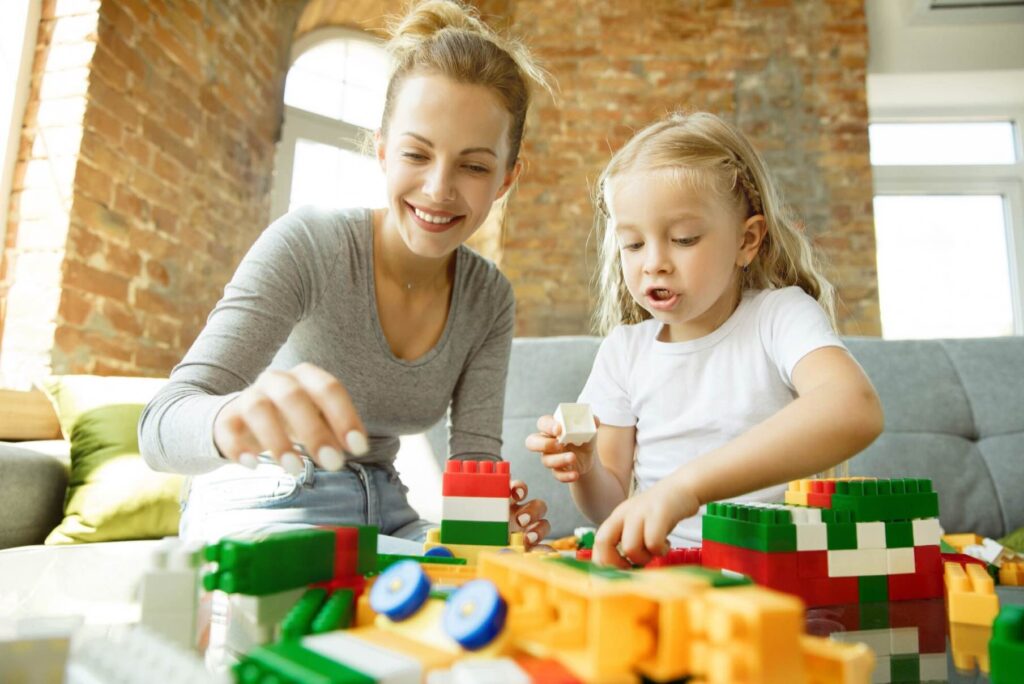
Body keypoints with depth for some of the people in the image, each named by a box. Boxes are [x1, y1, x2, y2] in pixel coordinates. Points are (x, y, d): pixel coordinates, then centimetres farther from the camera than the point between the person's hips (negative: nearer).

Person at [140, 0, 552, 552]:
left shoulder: (490, 299, -4)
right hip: (263, 511, -4)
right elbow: (162, 427, -25)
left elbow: (475, 455, -6)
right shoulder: (305, 244, -18)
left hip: (381, 516, 5)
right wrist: (236, 416, -49)